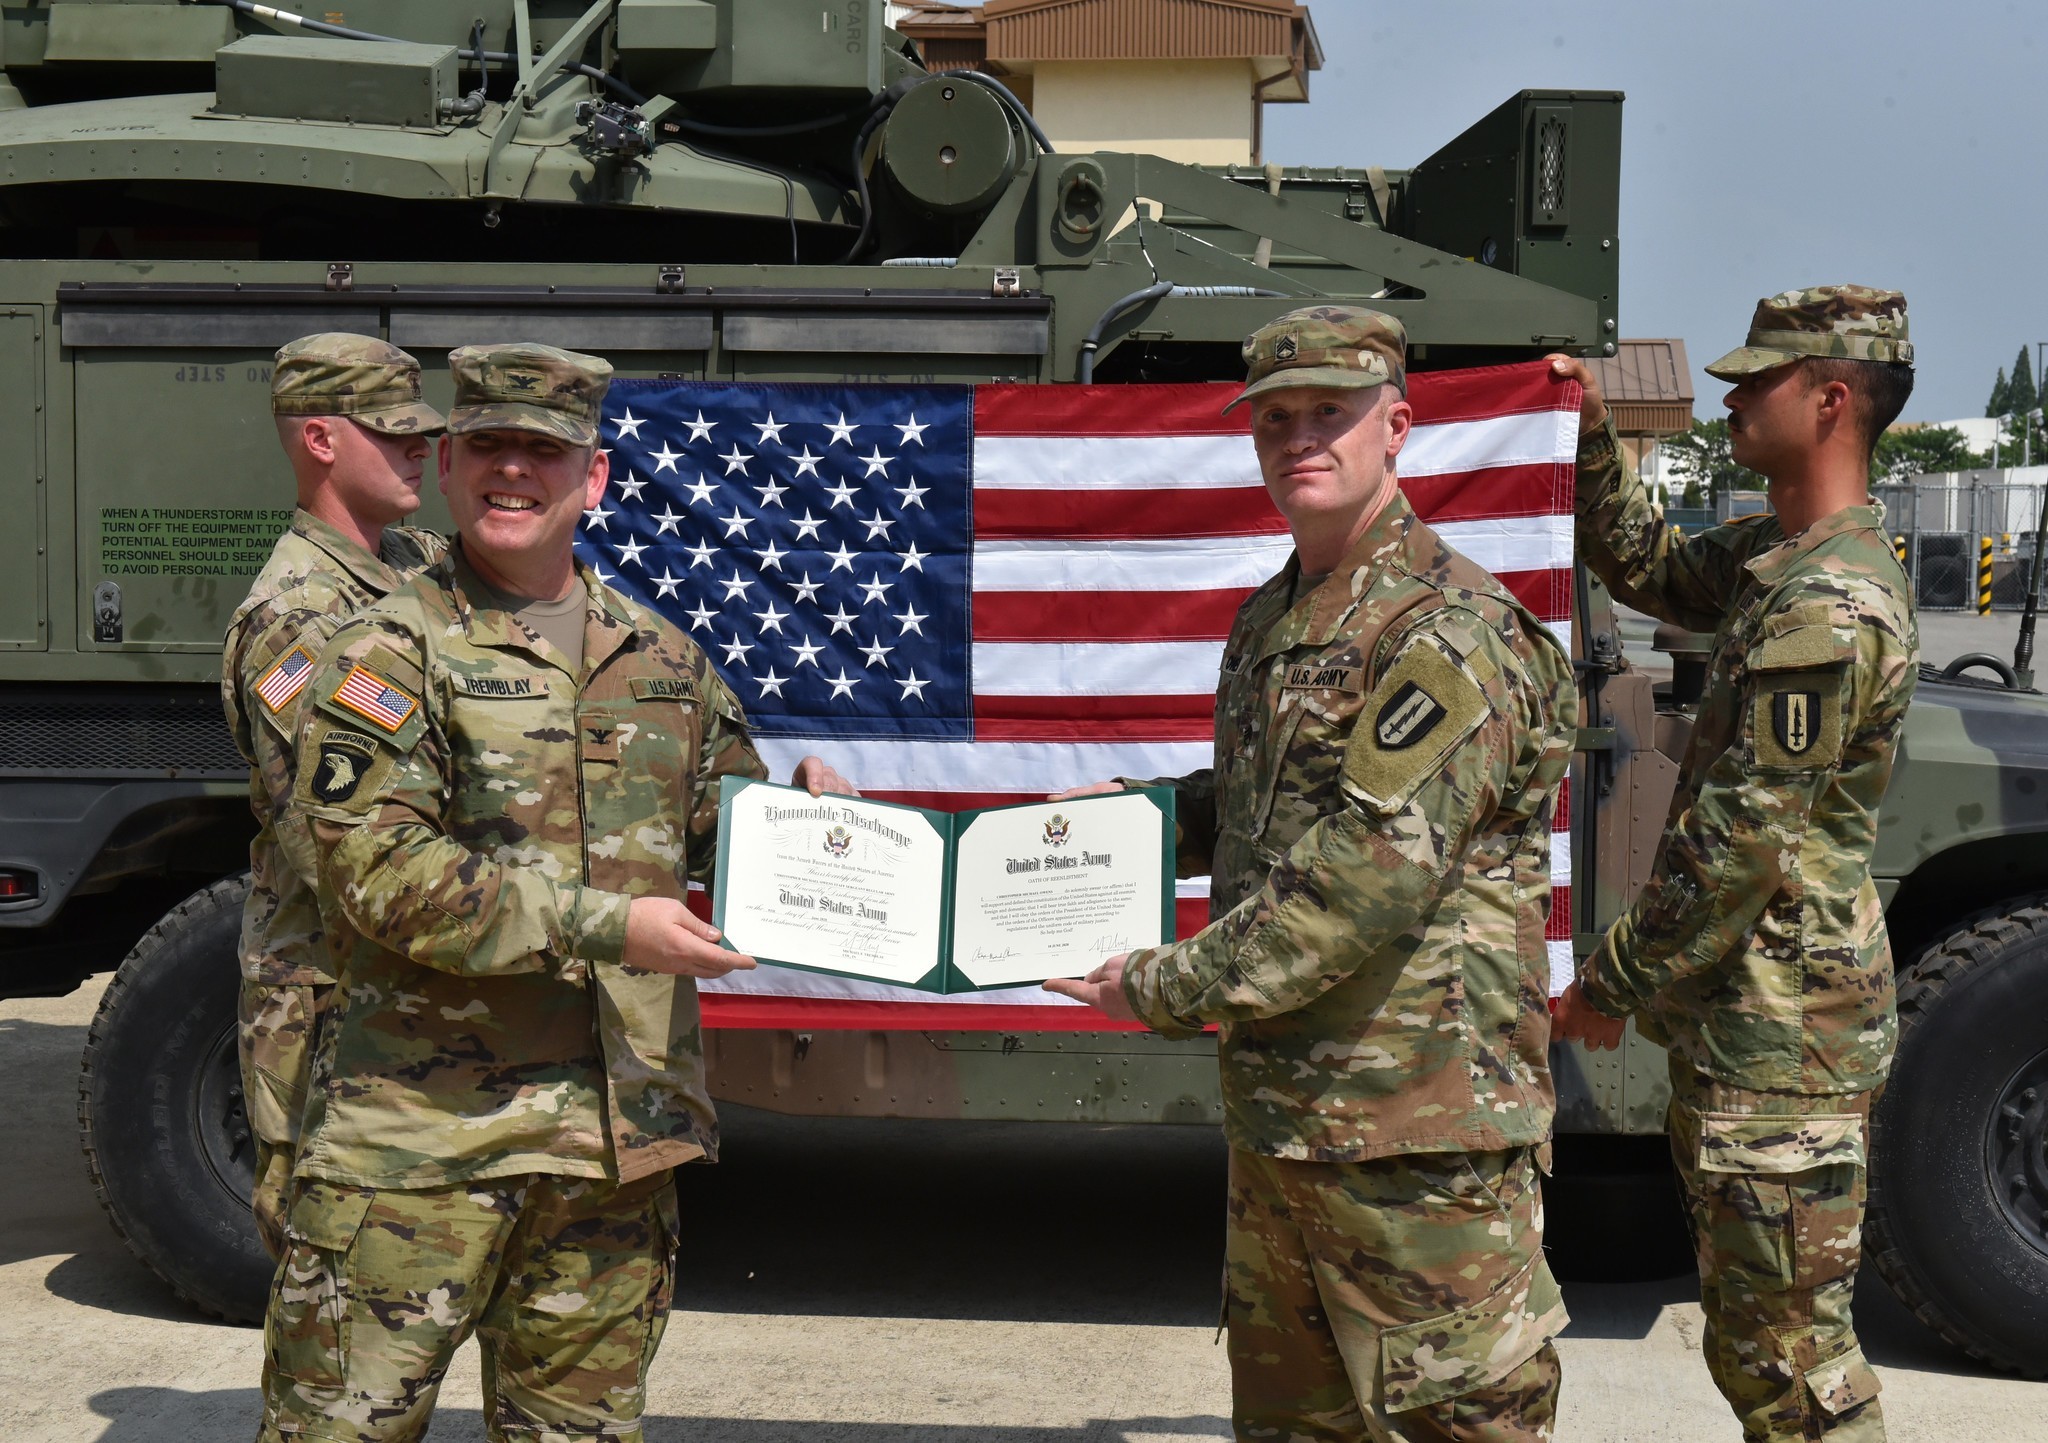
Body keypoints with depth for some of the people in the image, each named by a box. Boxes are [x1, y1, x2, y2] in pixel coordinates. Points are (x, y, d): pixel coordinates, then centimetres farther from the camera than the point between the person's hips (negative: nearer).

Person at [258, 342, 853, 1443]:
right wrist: (603, 927, -21)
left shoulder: (661, 658, 13)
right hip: (424, 1122, -5)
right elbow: (380, 868, -16)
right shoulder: (389, 653, -4)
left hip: (620, 1132, 5)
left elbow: (721, 833, 23)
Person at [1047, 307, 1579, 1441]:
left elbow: (1371, 871, -24)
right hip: (1276, 1112, 9)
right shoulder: (1273, 621, 14)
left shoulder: (1446, 632, -16)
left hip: (1415, 1124, -9)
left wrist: (1169, 990, -18)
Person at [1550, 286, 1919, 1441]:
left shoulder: (1828, 606, -22)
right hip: (1753, 1019, 10)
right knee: (1765, 1330, 20)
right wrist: (1596, 436, 14)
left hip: (1781, 1039, -10)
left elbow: (1744, 839, -22)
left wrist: (1613, 984, -14)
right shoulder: (1780, 557, 10)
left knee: (1787, 1349, -3)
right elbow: (1649, 570, 28)